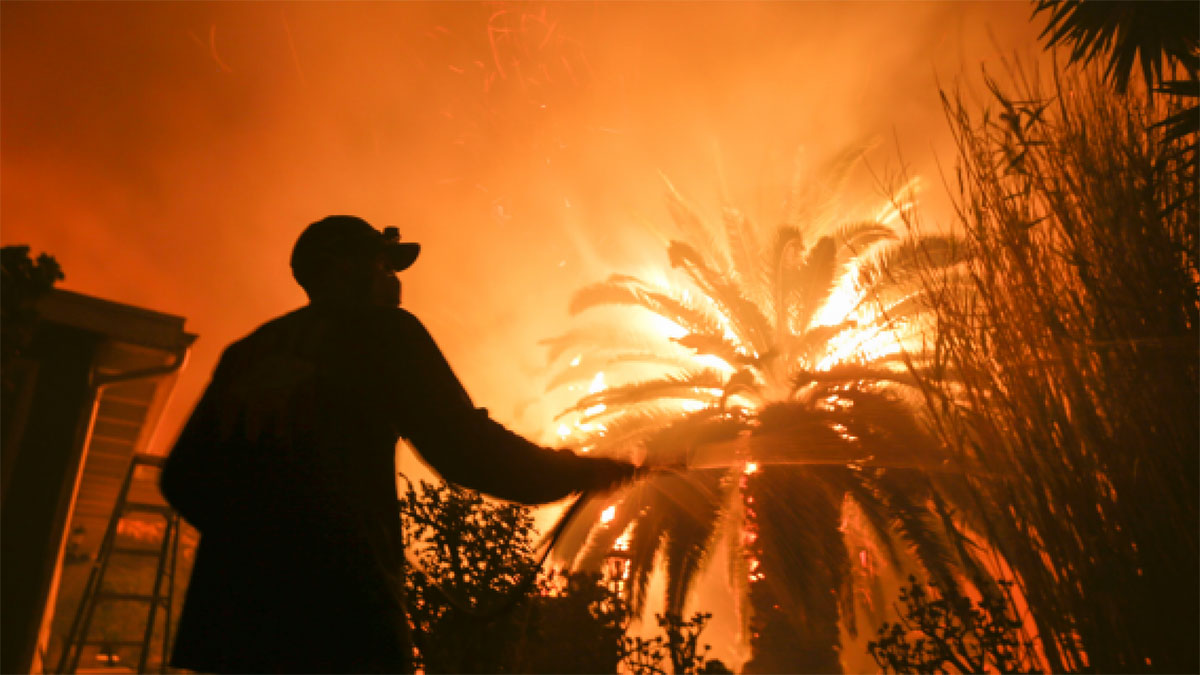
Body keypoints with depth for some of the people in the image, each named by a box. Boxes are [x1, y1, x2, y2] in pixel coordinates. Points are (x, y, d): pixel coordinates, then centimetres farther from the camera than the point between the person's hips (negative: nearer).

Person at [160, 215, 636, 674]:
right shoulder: (381, 330, 3)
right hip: (341, 612, -6)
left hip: (226, 614, 7)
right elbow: (465, 450, -7)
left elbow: (183, 479, 21)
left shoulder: (248, 350, 20)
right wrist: (582, 471, 6)